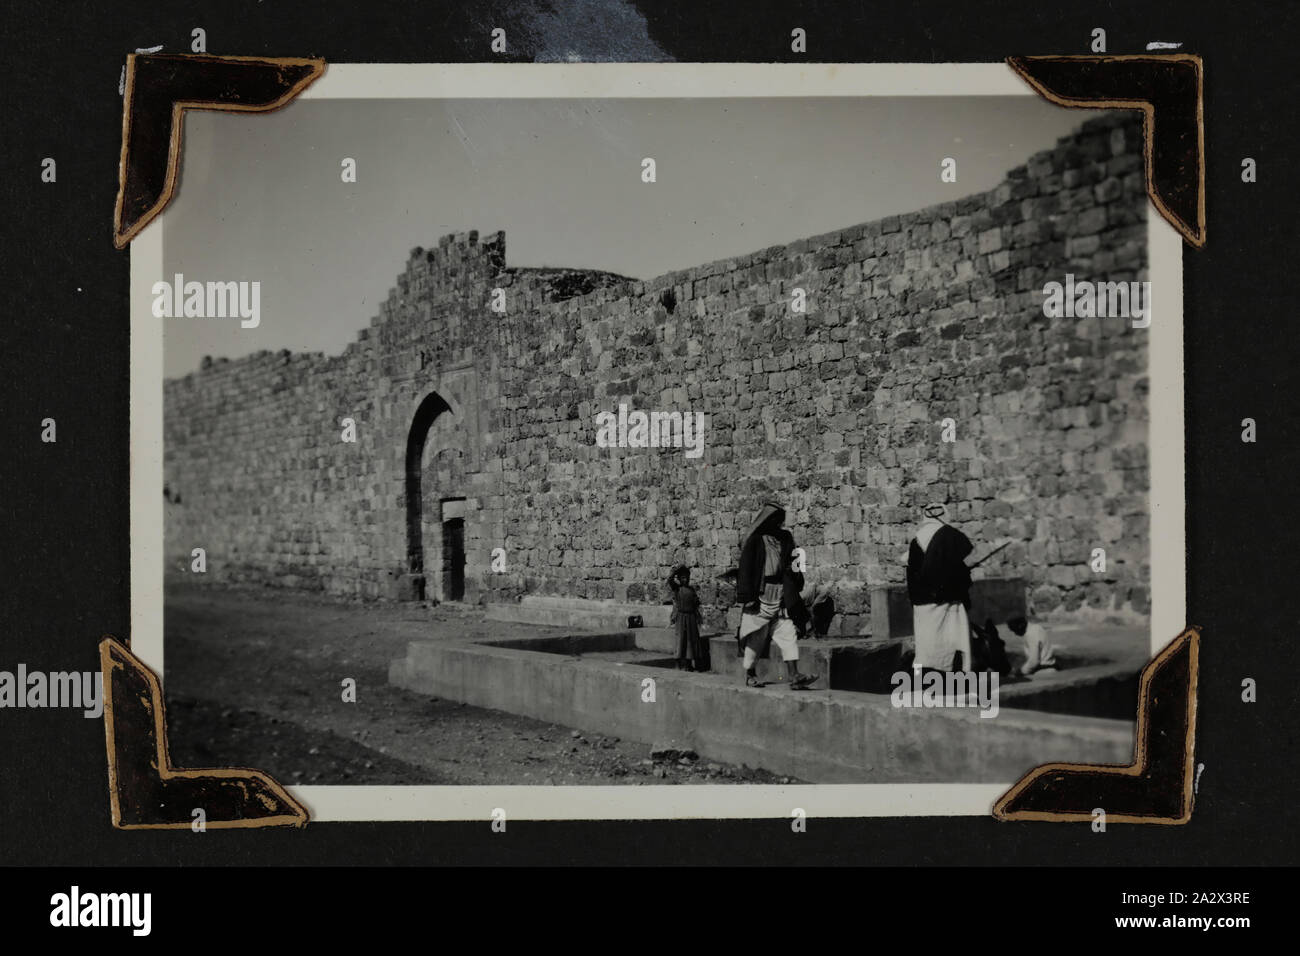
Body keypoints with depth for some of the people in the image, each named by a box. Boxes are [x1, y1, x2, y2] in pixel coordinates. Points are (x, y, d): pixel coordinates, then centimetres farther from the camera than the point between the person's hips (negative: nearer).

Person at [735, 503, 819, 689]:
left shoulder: (784, 539, 10)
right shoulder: (755, 542, -6)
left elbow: (791, 566, 19)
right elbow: (746, 570, -9)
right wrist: (748, 598, -14)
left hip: (781, 599, 5)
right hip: (760, 598, -5)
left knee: (789, 633, -7)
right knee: (756, 637, 5)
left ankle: (794, 676, -13)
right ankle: (750, 675, 21)